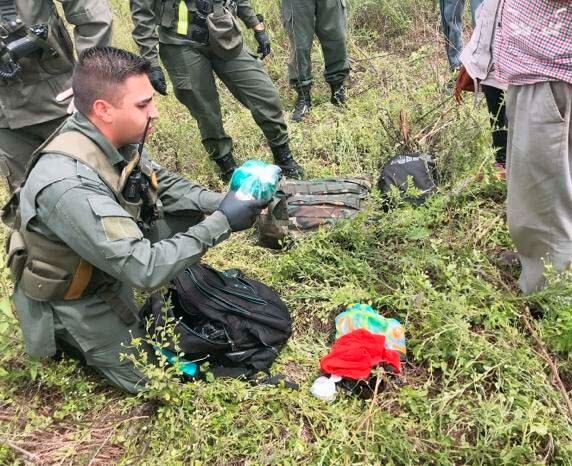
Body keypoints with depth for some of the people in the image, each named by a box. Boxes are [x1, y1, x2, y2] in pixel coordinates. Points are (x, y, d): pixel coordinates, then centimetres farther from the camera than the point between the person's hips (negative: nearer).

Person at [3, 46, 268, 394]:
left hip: (113, 257, 7)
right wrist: (220, 223, -32)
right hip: (72, 297, -7)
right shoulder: (69, 185, -40)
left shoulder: (114, 137, -16)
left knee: (189, 213, -3)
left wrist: (220, 203, -15)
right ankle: (65, 336, 12)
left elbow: (165, 184, 1)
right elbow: (145, 270, -38)